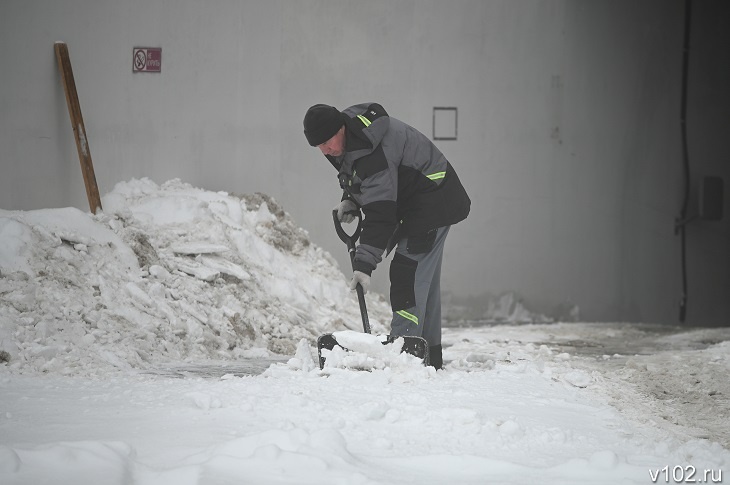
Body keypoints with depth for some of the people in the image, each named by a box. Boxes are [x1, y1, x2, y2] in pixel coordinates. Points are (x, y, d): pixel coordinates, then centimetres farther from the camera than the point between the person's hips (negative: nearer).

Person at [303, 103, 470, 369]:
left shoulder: (371, 152, -32)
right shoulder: (348, 136, -1)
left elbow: (380, 216, -35)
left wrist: (364, 264, -37)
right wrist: (350, 200, 2)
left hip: (432, 204, -11)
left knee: (409, 275, -17)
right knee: (424, 280, 13)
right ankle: (430, 357, 18)